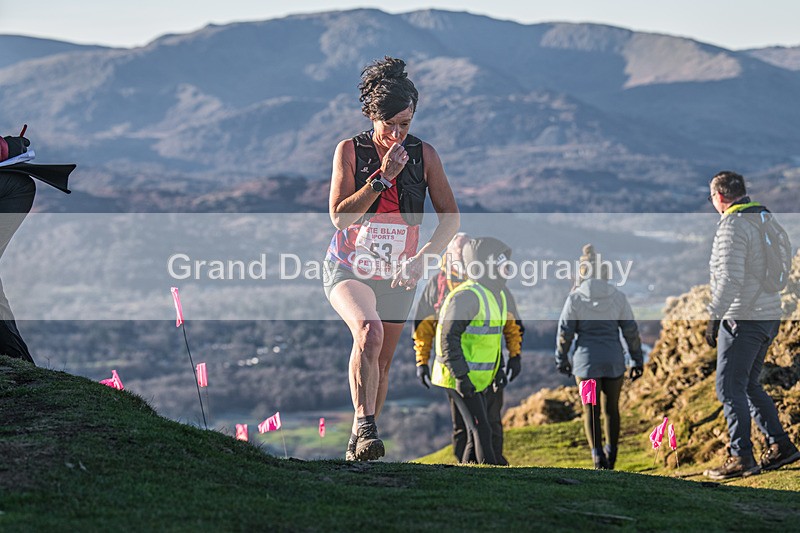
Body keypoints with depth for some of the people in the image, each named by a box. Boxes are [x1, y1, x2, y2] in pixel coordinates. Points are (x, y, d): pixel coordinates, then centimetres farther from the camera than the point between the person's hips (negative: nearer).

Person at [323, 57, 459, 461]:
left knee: (381, 364, 11)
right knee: (369, 332, -32)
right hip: (349, 266, -3)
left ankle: (360, 441, 28)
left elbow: (450, 217, 0)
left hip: (397, 275, 3)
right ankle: (364, 425, -30)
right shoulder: (350, 151, -7)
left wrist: (423, 258, -15)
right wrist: (382, 178, -21)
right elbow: (340, 216, -14)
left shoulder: (424, 155, -2)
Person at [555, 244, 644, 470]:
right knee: (611, 408, 15)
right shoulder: (618, 297, -1)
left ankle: (597, 453, -8)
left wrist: (561, 359, 12)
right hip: (614, 361, 2)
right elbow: (631, 331, 2)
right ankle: (611, 453, 19)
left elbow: (565, 332, -3)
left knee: (591, 409, 5)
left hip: (587, 361, -2)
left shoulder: (575, 298, -8)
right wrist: (637, 360, 11)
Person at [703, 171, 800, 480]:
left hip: (742, 319, -9)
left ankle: (742, 457, -7)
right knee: (747, 385, 17)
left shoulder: (732, 226, -14)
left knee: (730, 388, -5)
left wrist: (714, 317, -21)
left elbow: (730, 278, -24)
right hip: (769, 316, 9)